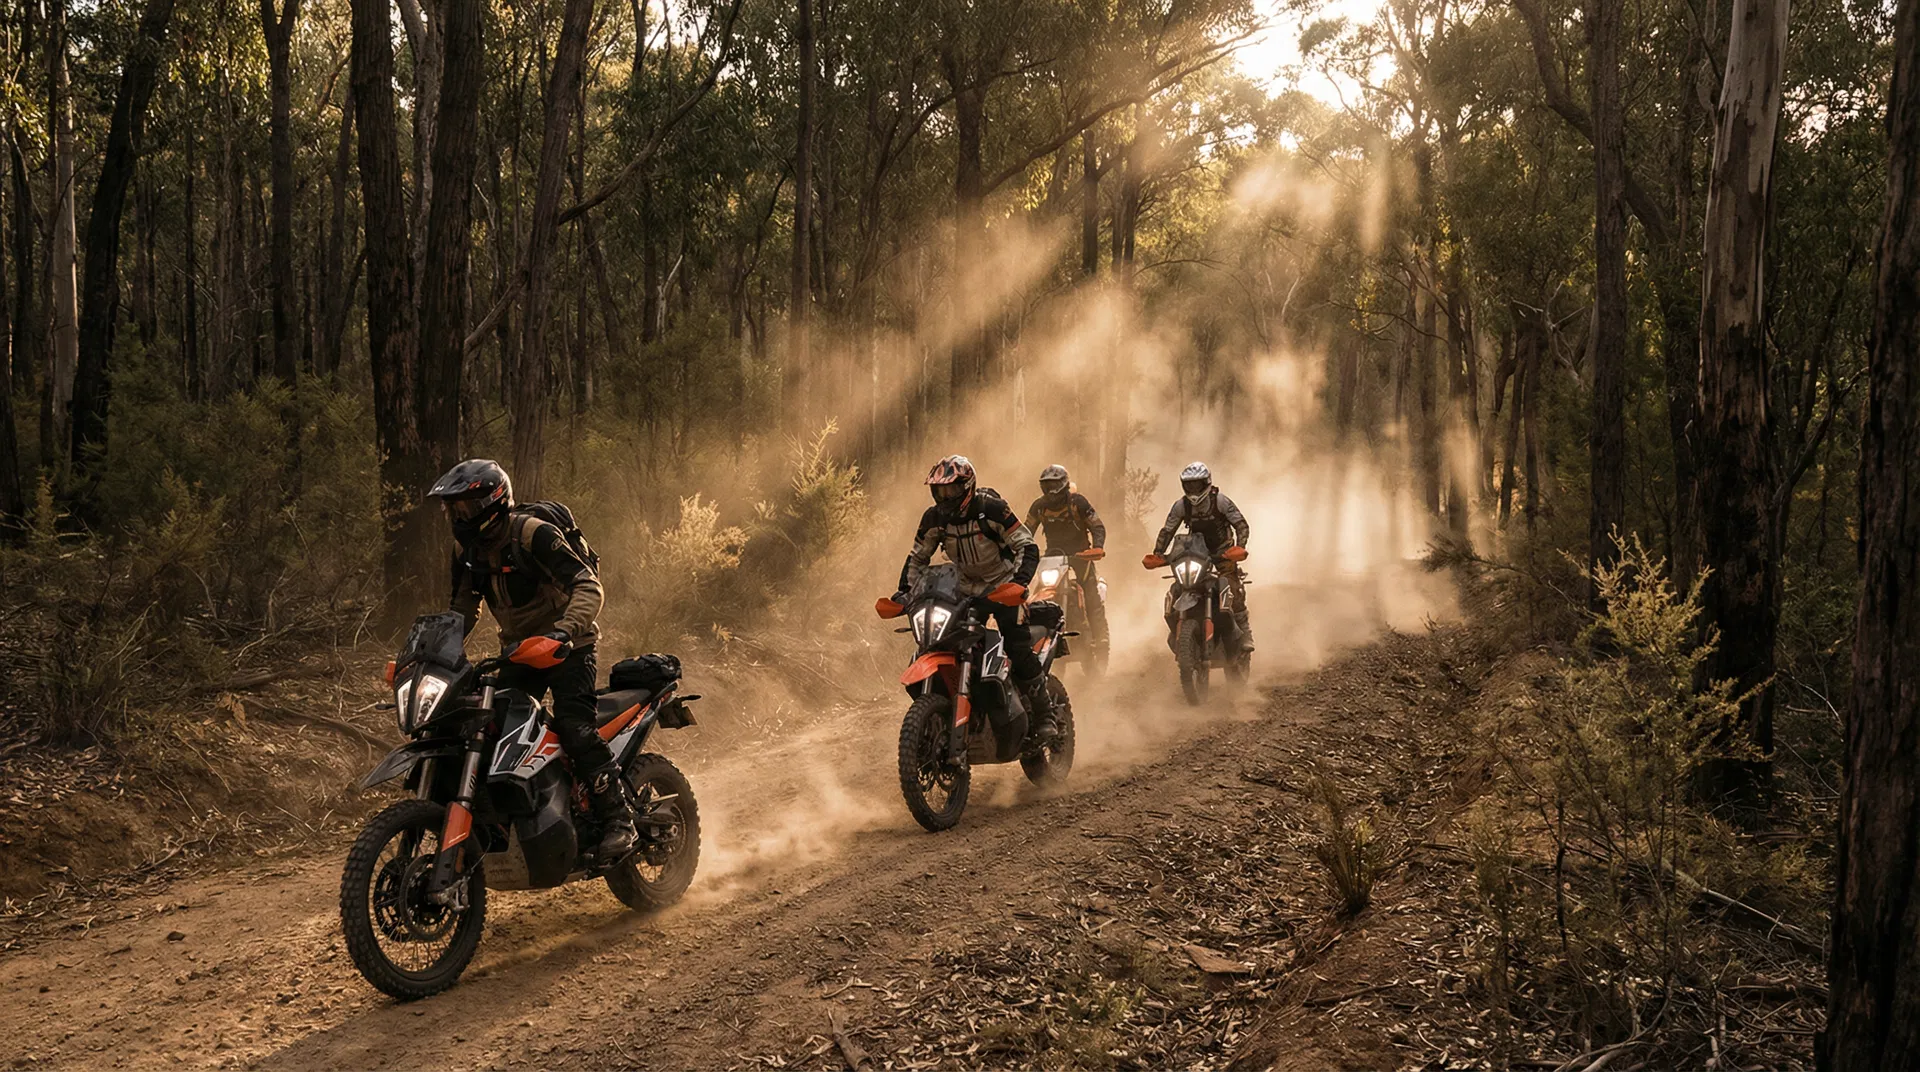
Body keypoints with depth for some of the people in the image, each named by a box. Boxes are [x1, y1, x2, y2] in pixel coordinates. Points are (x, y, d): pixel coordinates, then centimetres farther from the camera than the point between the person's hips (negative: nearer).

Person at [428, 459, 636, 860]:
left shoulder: (534, 535, -19)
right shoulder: (467, 550, 5)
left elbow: (588, 586, -26)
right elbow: (464, 609, 17)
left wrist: (563, 633, -41)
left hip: (566, 646, -8)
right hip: (520, 650, 8)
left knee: (573, 727, -24)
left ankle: (619, 820, -21)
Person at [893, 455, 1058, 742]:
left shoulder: (991, 508, -18)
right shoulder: (934, 517, -4)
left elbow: (1028, 547, -18)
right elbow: (918, 556, 9)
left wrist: (1019, 582, -33)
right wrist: (904, 590, -5)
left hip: (1002, 587, -5)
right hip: (965, 590, 5)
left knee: (1019, 650, -16)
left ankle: (1045, 716, -6)